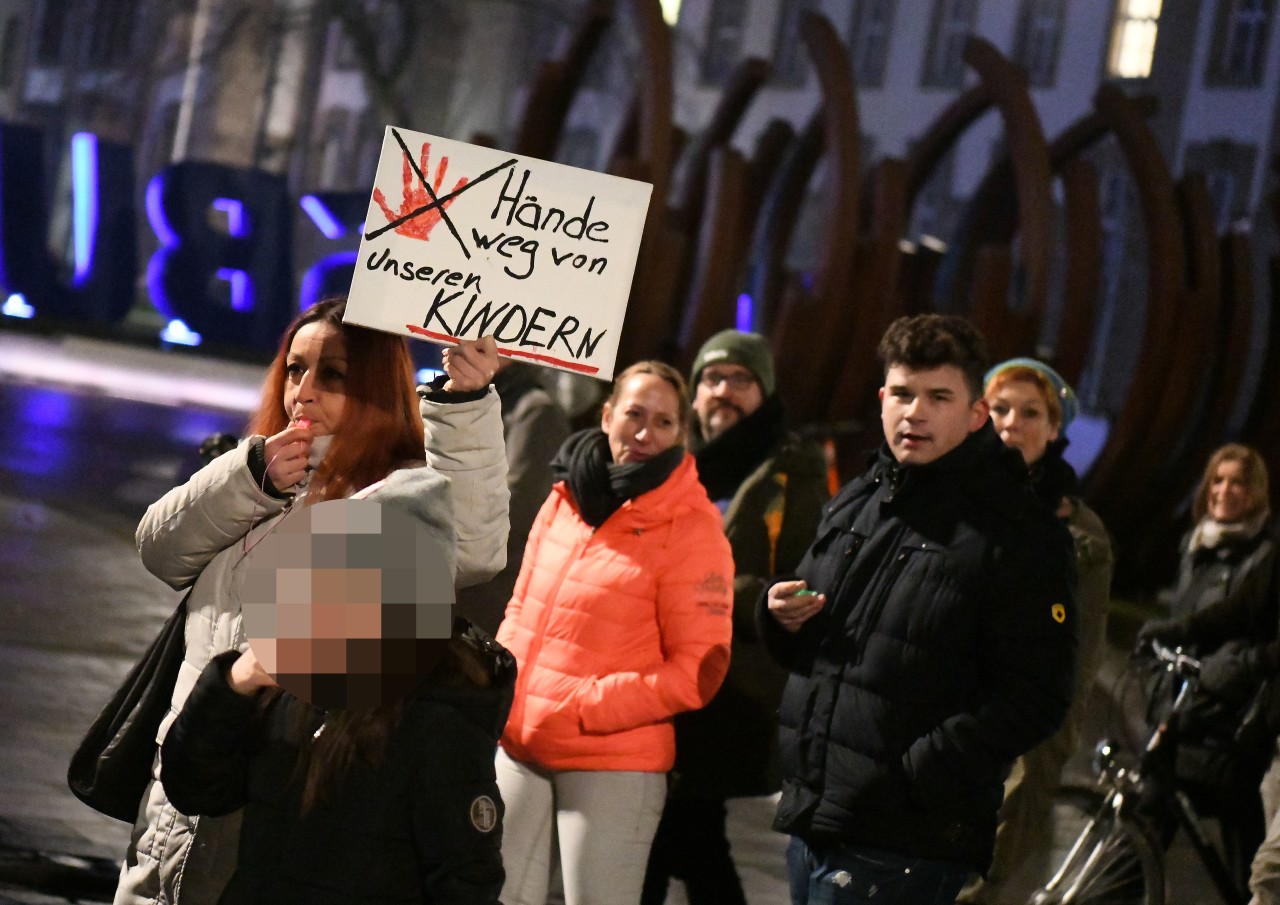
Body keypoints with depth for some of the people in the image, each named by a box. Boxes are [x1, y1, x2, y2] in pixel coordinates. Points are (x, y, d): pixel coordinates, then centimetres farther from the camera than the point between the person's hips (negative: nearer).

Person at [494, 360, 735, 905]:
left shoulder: (691, 529, -9)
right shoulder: (565, 498, 8)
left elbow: (698, 670, -12)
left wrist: (585, 707, -17)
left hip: (613, 763, -5)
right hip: (518, 747, 6)